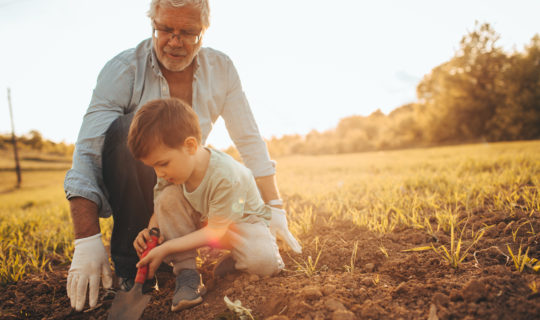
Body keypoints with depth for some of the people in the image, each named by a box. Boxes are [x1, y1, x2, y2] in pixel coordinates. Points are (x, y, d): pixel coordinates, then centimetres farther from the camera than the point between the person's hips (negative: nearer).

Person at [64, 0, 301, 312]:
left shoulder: (221, 69, -9)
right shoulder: (123, 70, -20)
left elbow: (250, 140, -8)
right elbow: (87, 154, -28)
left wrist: (275, 208, -12)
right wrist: (88, 240, -38)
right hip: (128, 189, -3)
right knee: (129, 127, -32)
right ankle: (131, 263, -20)